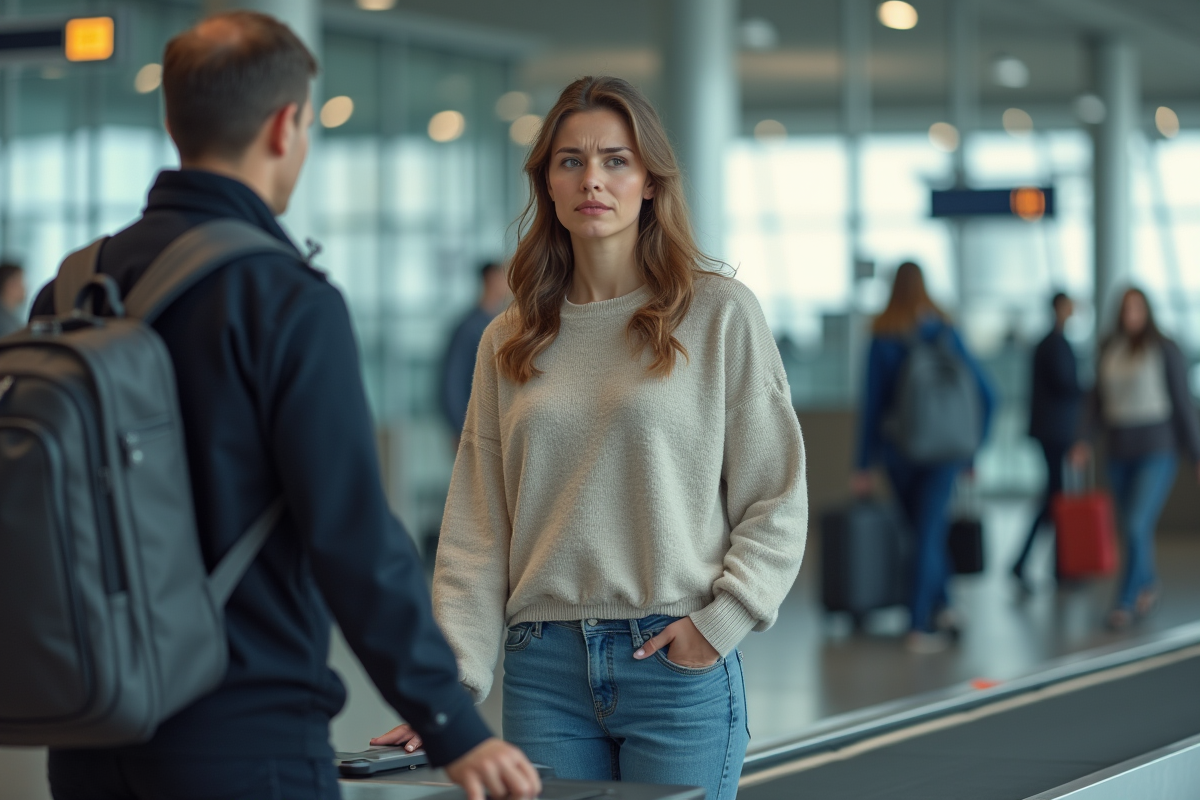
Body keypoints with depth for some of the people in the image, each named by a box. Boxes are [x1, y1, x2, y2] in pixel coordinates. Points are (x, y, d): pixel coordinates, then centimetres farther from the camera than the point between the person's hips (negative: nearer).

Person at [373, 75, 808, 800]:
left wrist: (720, 623, -11)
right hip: (544, 668, 3)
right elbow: (476, 531, 7)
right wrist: (454, 682, -3)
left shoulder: (722, 313, 1)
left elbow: (777, 500, 1)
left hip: (678, 663, -3)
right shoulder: (510, 342, 11)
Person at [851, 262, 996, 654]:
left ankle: (941, 607, 16)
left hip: (898, 448, 0)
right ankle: (918, 627, -4)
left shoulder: (882, 336, -4)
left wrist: (864, 464, -1)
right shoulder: (945, 331, 1)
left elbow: (872, 401, -5)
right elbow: (984, 393, 1)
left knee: (925, 528, 20)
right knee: (929, 532, 1)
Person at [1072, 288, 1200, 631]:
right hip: (1120, 453, 5)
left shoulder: (1165, 350, -8)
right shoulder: (1109, 349, 5)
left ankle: (1125, 603, -7)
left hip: (1157, 451, -5)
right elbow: (1098, 399, 7)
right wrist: (1086, 441, -7)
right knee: (1135, 529, 14)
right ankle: (1147, 585, 39)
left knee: (1137, 527, -16)